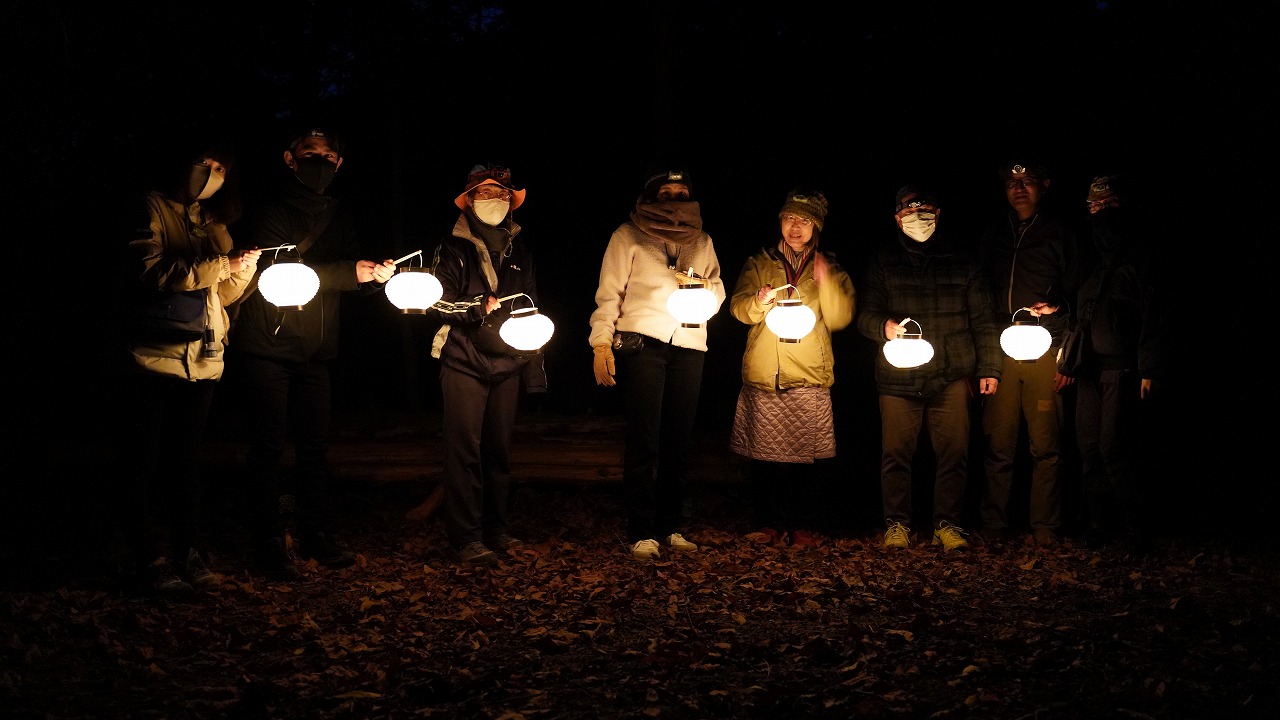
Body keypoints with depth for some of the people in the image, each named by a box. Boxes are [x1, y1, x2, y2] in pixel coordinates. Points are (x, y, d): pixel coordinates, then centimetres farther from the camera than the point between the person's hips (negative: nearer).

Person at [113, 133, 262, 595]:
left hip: (202, 357, 6)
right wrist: (219, 265, -18)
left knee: (186, 459, 9)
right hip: (154, 352, -6)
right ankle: (152, 560, -1)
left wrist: (243, 267, -4)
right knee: (146, 461, -3)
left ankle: (189, 554, 12)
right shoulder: (154, 210, -1)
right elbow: (151, 272, -16)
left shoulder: (212, 224, 18)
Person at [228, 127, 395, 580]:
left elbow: (351, 278, 9)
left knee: (315, 444, 6)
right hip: (266, 347, -5)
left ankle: (316, 536, 16)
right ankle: (269, 545, 0)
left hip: (314, 351, 5)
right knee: (269, 445, -4)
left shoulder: (338, 219, 14)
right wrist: (351, 272, -26)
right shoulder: (271, 213, -5)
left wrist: (376, 275, -14)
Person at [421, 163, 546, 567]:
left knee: (499, 447, 6)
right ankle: (466, 538, -6)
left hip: (507, 364, 4)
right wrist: (481, 307, -14)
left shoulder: (519, 252, 14)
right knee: (465, 448, -8)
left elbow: (531, 311, 16)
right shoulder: (455, 248, 1)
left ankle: (496, 529, 16)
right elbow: (436, 303, -5)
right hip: (465, 362, -4)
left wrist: (534, 365, 13)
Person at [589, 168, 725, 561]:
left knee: (679, 440, 6)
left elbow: (718, 291, 18)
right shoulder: (629, 236, 4)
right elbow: (609, 293, 0)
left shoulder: (701, 241, 18)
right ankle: (641, 533, -2)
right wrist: (601, 344, -10)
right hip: (642, 342, -4)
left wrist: (707, 288, -6)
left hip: (689, 345, 4)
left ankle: (670, 527, 15)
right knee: (644, 439, -7)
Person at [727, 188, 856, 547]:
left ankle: (803, 525, 6)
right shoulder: (759, 264, 13)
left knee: (807, 457, -5)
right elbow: (739, 306, 0)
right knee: (764, 456, -1)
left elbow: (840, 319, 0)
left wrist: (826, 282, -15)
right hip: (763, 376, 1)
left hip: (810, 379, -1)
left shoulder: (831, 269, 12)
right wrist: (760, 302, -22)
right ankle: (769, 524, 10)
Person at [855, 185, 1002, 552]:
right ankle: (897, 523, 10)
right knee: (896, 453, -1)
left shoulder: (964, 265, 12)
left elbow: (983, 322, 11)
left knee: (953, 452, -2)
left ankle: (947, 523, 7)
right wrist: (884, 326, -14)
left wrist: (989, 369, 4)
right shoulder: (883, 265, 12)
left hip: (951, 376, 0)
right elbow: (865, 315, 8)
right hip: (898, 379, 0)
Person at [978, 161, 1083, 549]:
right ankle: (994, 524, 6)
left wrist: (1067, 354, -6)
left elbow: (1075, 298, 5)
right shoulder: (992, 235, 15)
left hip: (1045, 352, -2)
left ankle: (1045, 526, 4)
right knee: (998, 445, -1)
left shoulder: (1059, 235, 8)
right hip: (999, 353, 2)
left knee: (1045, 445, -2)